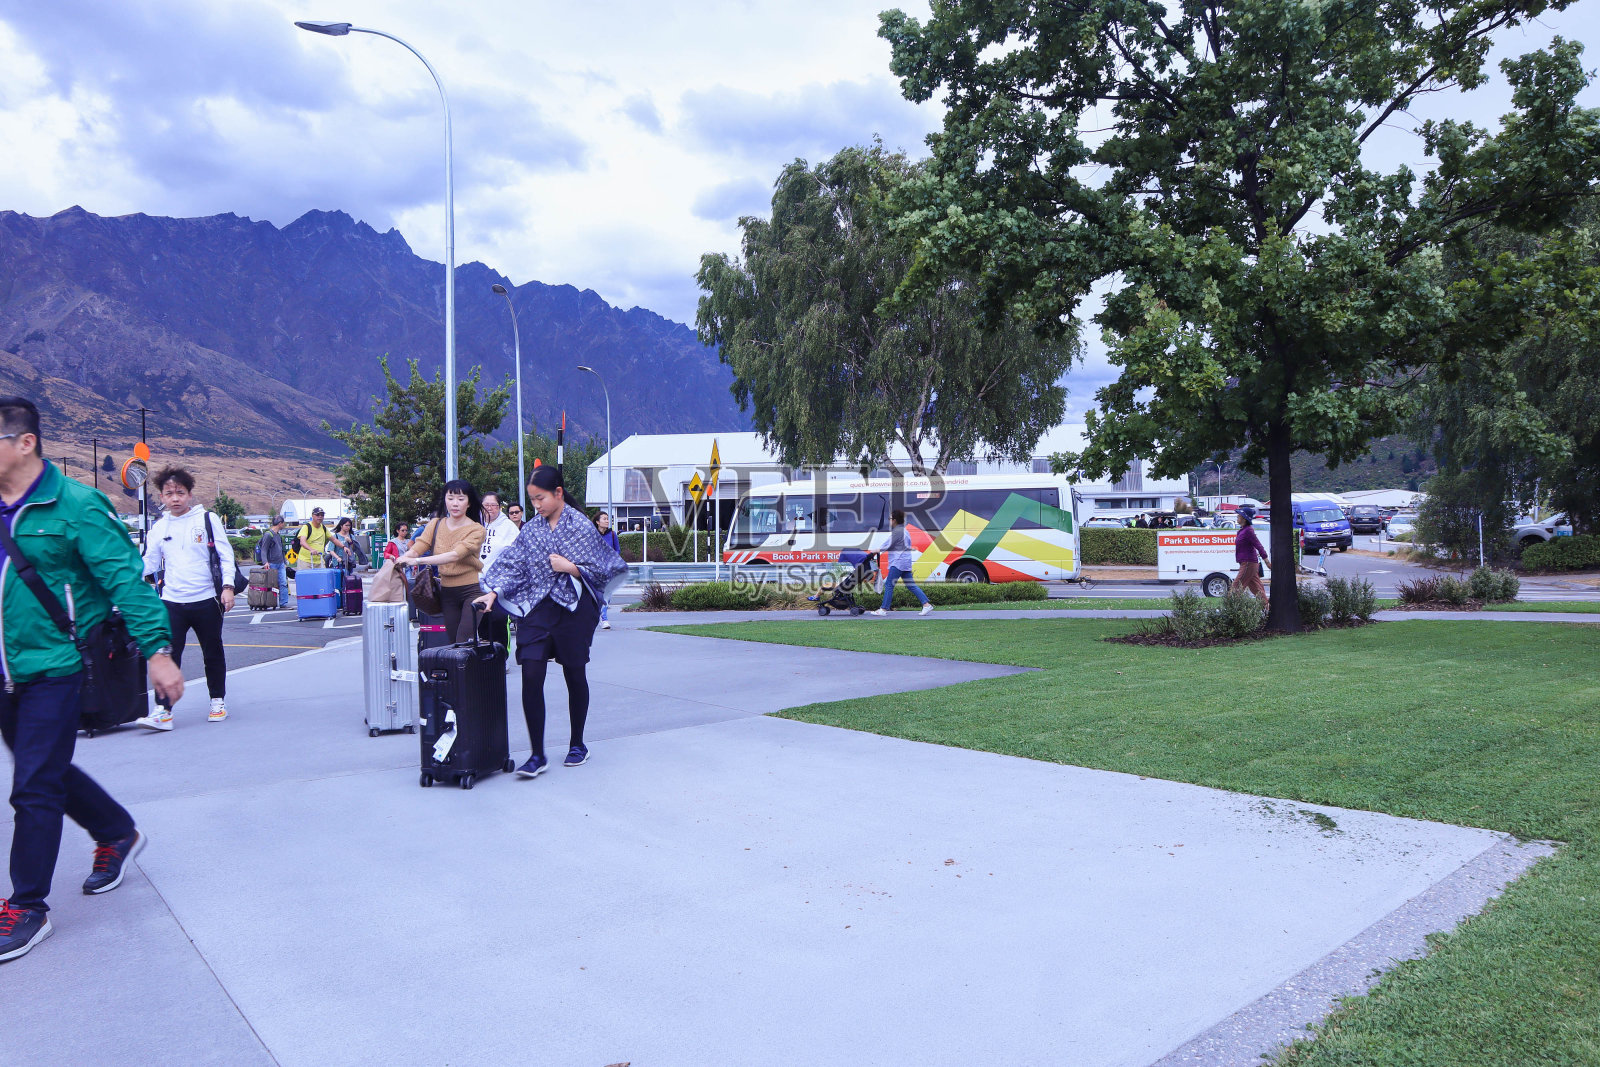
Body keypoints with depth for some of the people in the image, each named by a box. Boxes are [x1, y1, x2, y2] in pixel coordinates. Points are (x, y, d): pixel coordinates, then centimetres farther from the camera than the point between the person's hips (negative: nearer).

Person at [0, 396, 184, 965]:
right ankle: (117, 834, 41)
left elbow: (126, 579, -17)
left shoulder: (75, 506, -13)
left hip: (54, 667, -7)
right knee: (47, 771, 19)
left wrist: (157, 650, -22)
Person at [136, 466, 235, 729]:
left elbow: (225, 555, -1)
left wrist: (227, 586, -10)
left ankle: (218, 701, 26)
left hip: (206, 600, -2)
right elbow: (149, 561, 16)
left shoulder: (208, 520, 0)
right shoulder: (159, 527, 9)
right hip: (172, 602, 2)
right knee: (167, 655, -8)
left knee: (213, 654, 11)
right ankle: (163, 710, -7)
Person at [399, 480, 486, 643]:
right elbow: (416, 548, -3)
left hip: (471, 590, -5)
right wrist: (400, 560, -25)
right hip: (447, 592, 5)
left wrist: (417, 560, -32)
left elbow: (455, 555, -23)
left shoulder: (476, 530, -8)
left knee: (464, 643, -17)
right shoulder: (435, 525, 9)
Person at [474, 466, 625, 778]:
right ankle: (537, 755, -1)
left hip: (573, 609, -3)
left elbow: (599, 569, -2)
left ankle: (577, 744, 27)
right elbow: (513, 564, 4)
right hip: (536, 609, 3)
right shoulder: (531, 529, 8)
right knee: (531, 678, -8)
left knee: (575, 676, 9)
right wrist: (494, 592, -9)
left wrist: (570, 568, -16)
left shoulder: (581, 526, -3)